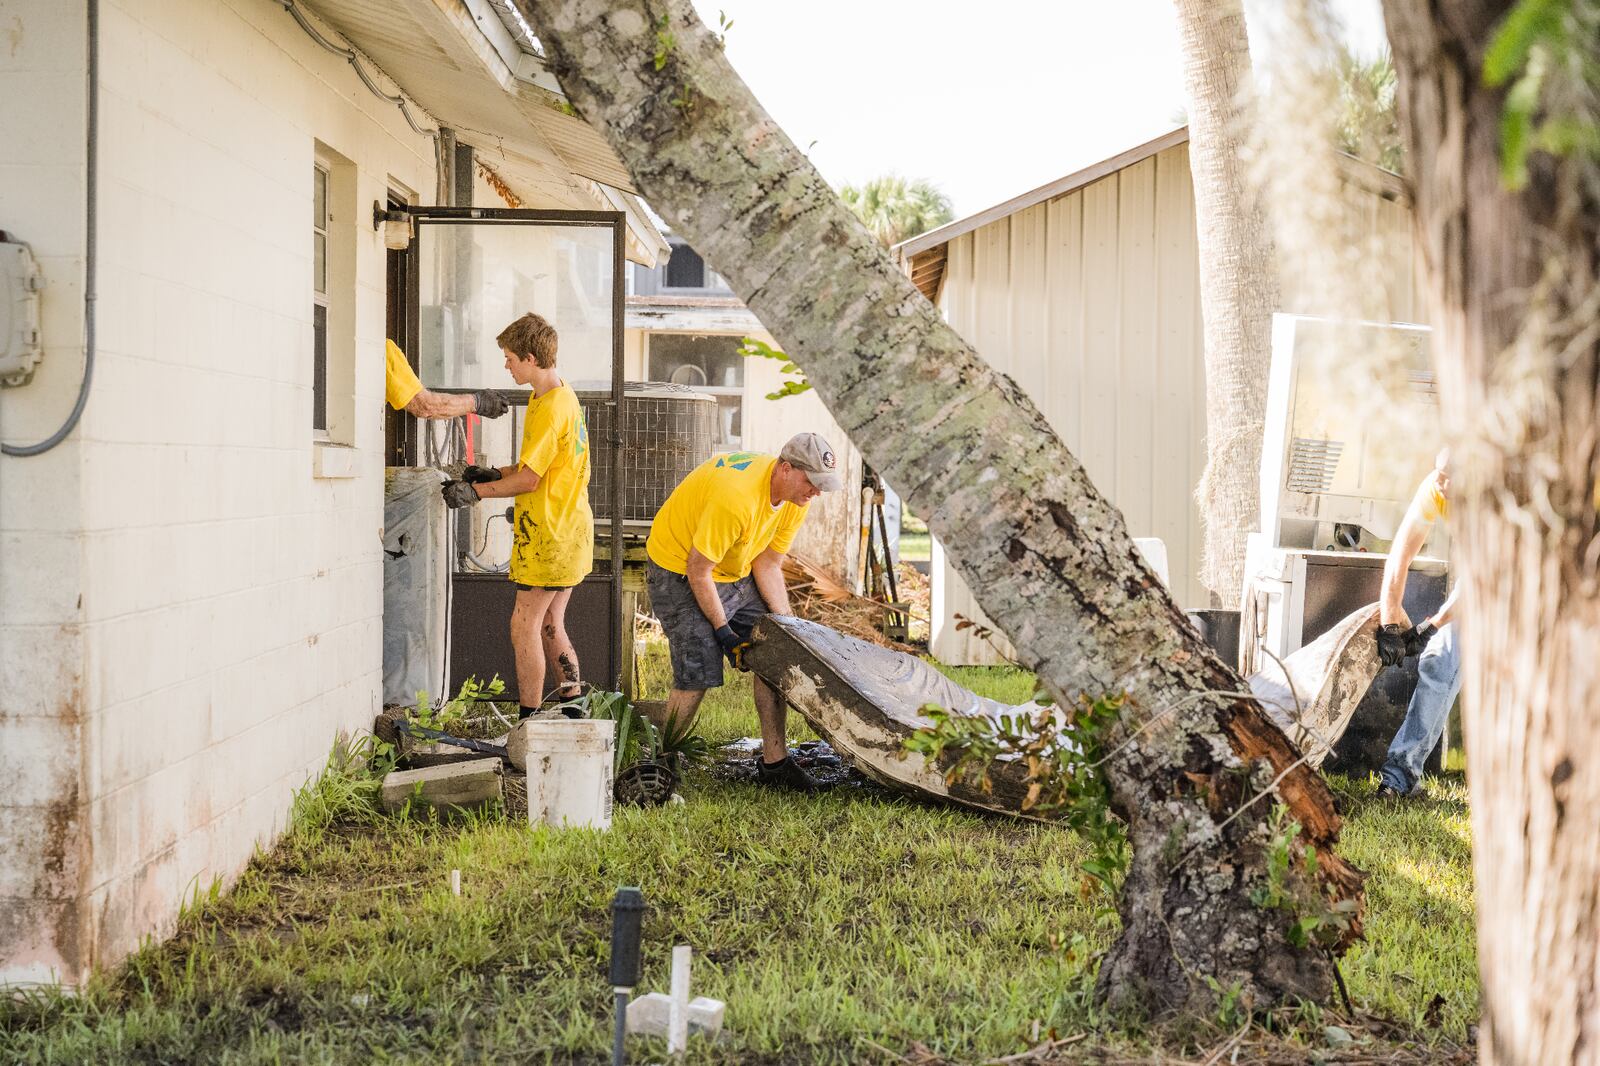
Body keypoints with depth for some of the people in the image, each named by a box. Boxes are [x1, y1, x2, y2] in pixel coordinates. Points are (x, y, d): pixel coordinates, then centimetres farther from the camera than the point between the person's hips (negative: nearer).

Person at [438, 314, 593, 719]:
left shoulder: (551, 408, -18)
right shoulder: (562, 396, 14)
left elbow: (530, 478, -19)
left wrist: (475, 492, -10)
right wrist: (494, 474, 14)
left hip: (551, 534, -10)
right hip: (568, 530, 10)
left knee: (524, 626, -6)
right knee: (549, 625, 15)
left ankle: (529, 721, -3)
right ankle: (573, 712, 18)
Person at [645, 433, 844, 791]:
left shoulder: (796, 497, -9)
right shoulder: (736, 496, -36)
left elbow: (768, 563, 0)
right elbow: (698, 570, -27)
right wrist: (723, 630, -21)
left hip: (735, 572, 8)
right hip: (679, 570, -8)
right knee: (697, 674, -15)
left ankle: (774, 762, 9)